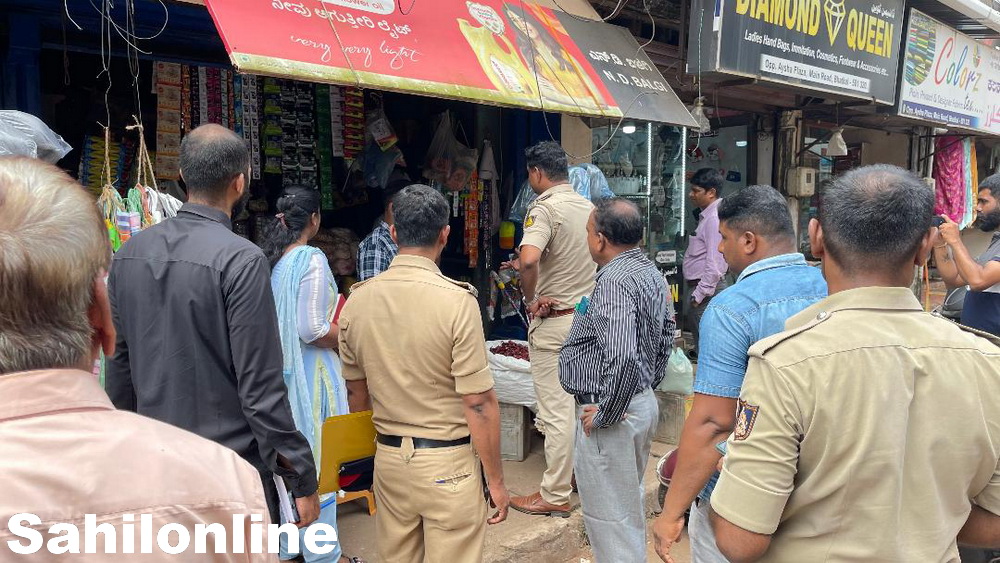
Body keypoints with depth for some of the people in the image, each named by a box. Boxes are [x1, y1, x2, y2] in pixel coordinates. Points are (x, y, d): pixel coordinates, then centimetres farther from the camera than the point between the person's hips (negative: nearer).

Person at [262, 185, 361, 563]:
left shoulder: (269, 259, 5)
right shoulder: (311, 260, -17)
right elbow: (313, 329, -21)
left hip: (278, 369, 8)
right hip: (310, 372, -8)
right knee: (316, 459, 4)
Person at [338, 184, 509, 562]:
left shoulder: (357, 300, -2)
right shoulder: (456, 301, -18)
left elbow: (356, 395, 8)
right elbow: (479, 404, -17)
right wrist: (496, 480, -6)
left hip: (388, 460, 5)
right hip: (449, 464, -5)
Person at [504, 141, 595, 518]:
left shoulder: (545, 208, -17)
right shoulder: (589, 207, 7)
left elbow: (529, 260, -34)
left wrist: (530, 298, -17)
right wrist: (526, 269, 17)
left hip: (553, 320, -8)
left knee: (555, 410, -1)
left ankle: (555, 495, 9)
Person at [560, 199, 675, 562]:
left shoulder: (614, 282, -24)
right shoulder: (652, 274, 7)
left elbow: (622, 358, -36)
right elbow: (666, 338, 17)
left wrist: (603, 415, -23)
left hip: (613, 413, -10)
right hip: (643, 402, 10)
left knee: (609, 515, 4)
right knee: (630, 503, 26)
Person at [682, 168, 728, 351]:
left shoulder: (714, 219, -17)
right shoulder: (706, 216, 14)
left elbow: (714, 264, -22)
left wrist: (700, 294, -18)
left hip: (707, 288, -10)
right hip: (701, 286, 10)